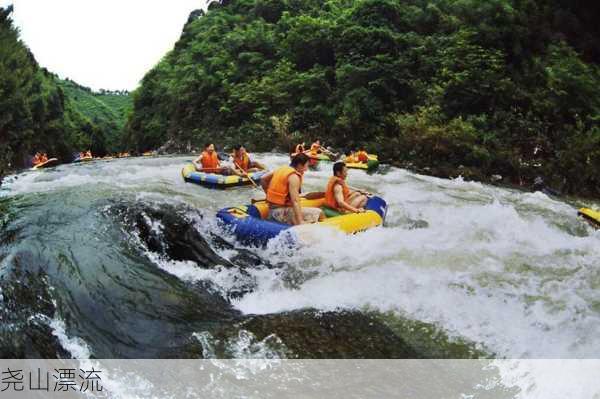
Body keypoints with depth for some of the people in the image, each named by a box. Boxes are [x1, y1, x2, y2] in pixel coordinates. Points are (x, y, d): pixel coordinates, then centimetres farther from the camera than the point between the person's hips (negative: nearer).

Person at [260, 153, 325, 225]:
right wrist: (300, 222, -30)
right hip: (282, 212, -9)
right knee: (318, 213, -13)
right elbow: (295, 201, -25)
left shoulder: (282, 169, 9)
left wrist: (269, 194, 26)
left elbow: (263, 179, 19)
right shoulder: (294, 177, -15)